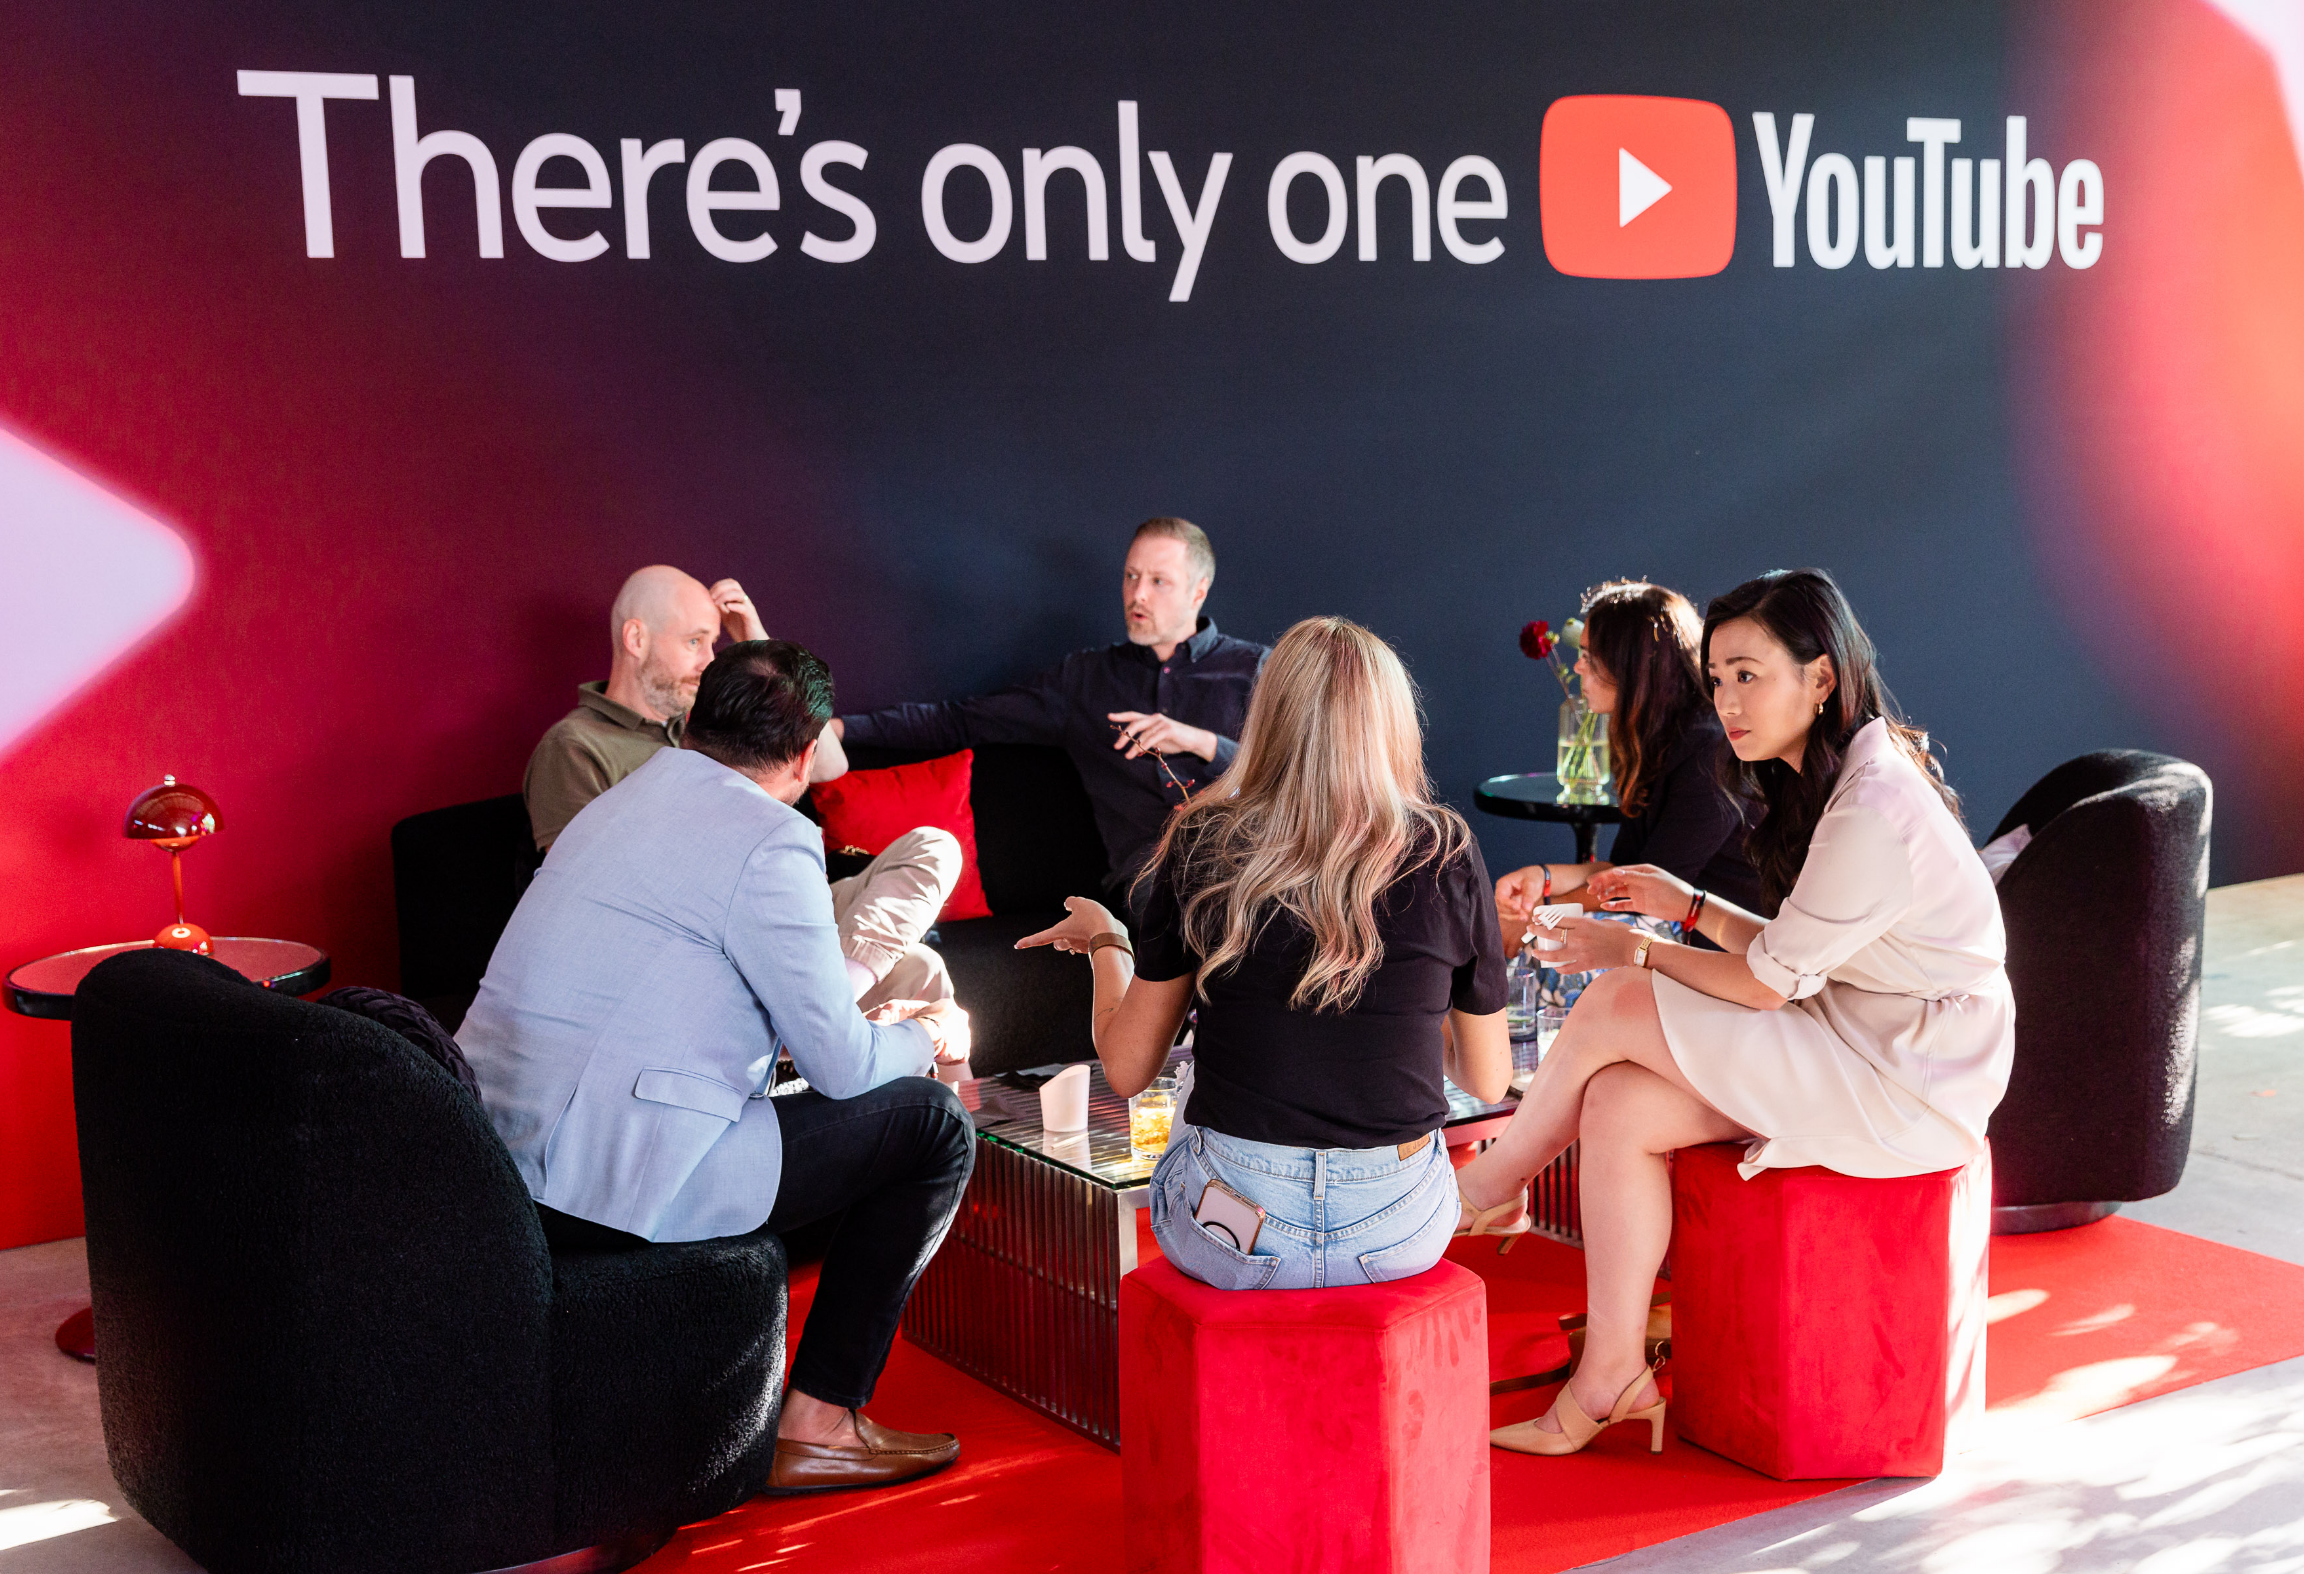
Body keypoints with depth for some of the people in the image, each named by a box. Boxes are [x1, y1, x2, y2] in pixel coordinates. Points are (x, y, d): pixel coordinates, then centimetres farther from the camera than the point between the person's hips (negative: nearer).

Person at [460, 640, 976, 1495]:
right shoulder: (770, 842, -10)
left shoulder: (619, 803, 18)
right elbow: (840, 1066, -7)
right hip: (616, 1180, -9)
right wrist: (925, 1039, 15)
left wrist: (868, 1025, 33)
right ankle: (817, 1423, 7)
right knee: (933, 1125, 2)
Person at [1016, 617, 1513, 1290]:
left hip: (1229, 1237, -1)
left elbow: (1127, 1069, -1)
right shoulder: (1445, 855, -7)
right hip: (1401, 1235, 1)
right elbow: (1488, 1080, 3)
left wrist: (1105, 942, 18)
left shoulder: (1200, 848, -8)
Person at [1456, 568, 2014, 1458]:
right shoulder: (1833, 781, 9)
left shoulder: (1873, 812, -23)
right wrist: (1686, 903, 7)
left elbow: (1766, 982, -16)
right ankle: (1610, 1379, -3)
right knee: (1618, 1104, -8)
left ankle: (1492, 1187, 9)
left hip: (1908, 1082, -9)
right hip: (1856, 1043, 9)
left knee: (1616, 1009, -16)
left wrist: (1640, 955, -2)